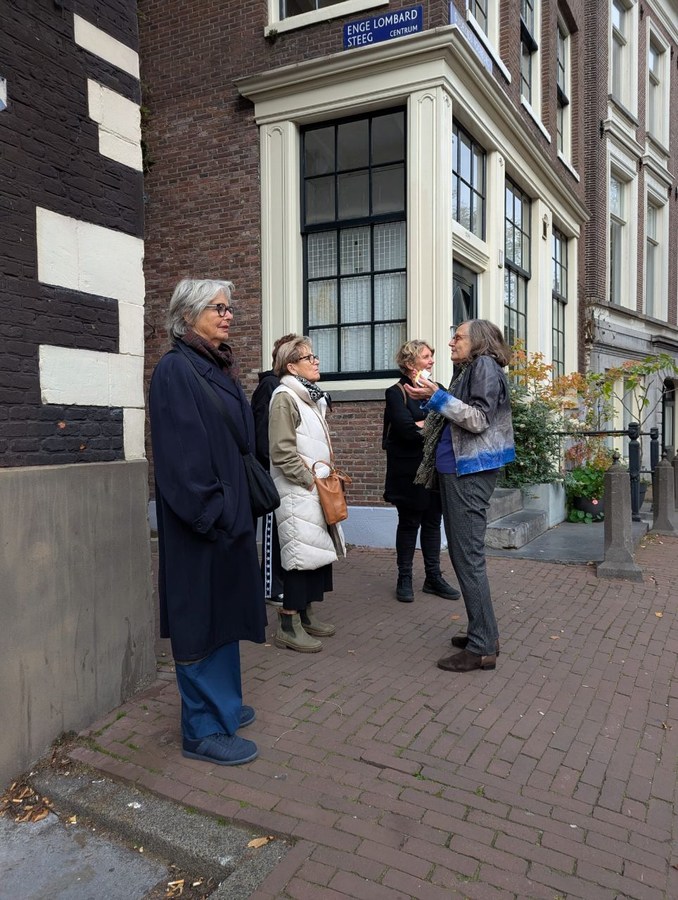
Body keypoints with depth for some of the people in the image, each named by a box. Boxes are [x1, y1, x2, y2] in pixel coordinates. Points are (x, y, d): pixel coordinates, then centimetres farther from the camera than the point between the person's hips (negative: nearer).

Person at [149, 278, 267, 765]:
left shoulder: (219, 369, 13)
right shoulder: (175, 370, -13)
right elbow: (181, 455, -20)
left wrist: (244, 502, 12)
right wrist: (211, 512, -20)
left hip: (229, 514, 9)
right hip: (200, 523, -9)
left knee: (225, 610, 18)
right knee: (202, 614, 1)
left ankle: (222, 703, 34)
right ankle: (204, 729, 16)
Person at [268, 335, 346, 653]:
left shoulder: (313, 397, 17)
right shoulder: (285, 397, -12)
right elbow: (282, 452, -20)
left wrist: (326, 477, 13)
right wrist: (309, 480, -16)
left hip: (317, 489, 9)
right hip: (298, 491, -9)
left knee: (322, 549, 11)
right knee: (302, 553, -7)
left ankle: (307, 614, 24)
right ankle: (288, 625, 3)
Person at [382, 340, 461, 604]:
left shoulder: (437, 389, 12)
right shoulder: (397, 392, -6)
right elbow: (407, 430, -19)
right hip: (410, 471, -5)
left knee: (433, 522, 10)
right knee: (409, 523, 4)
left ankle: (433, 578, 20)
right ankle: (404, 580, 16)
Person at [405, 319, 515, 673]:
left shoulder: (486, 366, -5)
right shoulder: (468, 370, 20)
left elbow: (478, 419, -16)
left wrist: (437, 397, -17)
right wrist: (429, 399, 16)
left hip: (470, 472, -10)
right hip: (455, 470, 10)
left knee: (468, 555, -8)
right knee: (462, 553, 13)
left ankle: (482, 647, -1)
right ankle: (483, 632, 23)